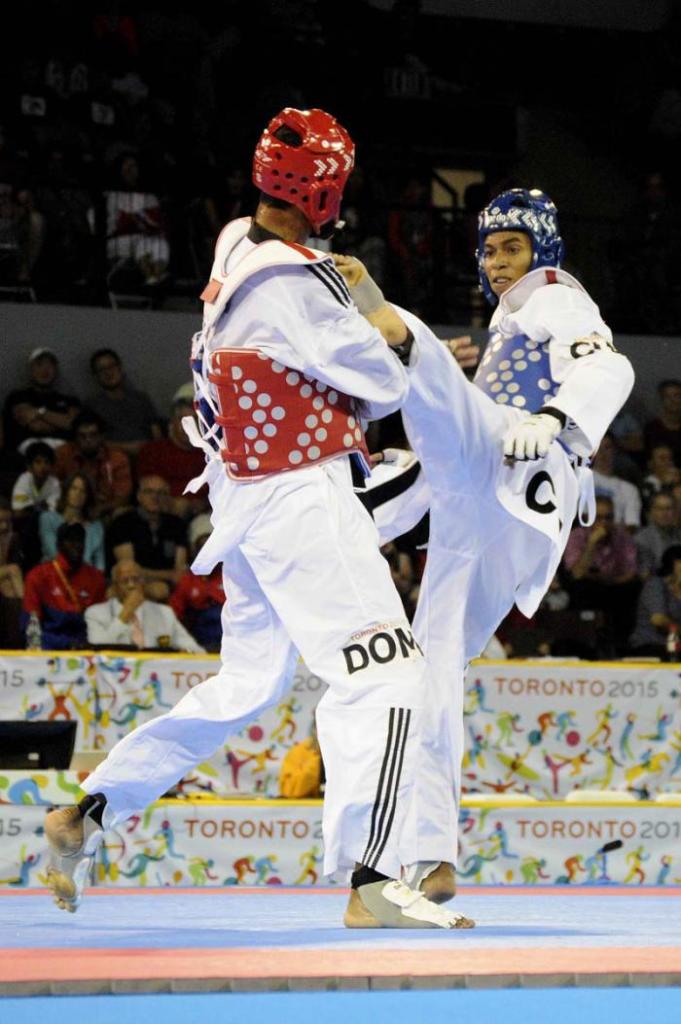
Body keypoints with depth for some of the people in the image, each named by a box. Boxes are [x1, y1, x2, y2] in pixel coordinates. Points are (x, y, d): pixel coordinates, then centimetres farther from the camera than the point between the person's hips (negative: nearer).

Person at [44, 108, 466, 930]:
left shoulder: (236, 247, 8)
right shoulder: (292, 284, -20)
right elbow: (382, 384, -11)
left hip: (241, 490, 10)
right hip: (298, 501, -10)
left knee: (246, 683, 20)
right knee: (382, 675, -11)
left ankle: (88, 815, 23)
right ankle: (370, 880, -19)